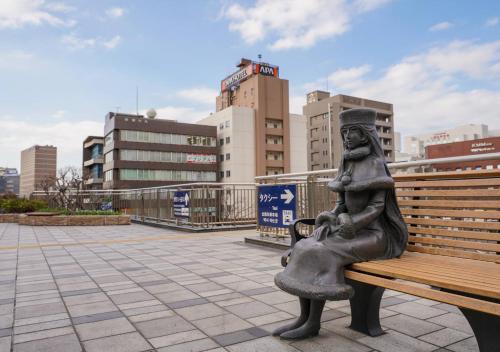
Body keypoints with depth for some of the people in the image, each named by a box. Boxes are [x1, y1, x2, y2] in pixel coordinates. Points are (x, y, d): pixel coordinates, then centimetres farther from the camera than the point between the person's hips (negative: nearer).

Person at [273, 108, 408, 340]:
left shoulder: (376, 164, -11)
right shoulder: (350, 164, 12)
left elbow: (378, 205, -15)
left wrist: (350, 225, -23)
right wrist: (331, 218, -7)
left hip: (372, 235, -7)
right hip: (352, 230, 7)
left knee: (321, 254, -25)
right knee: (305, 249, -12)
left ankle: (313, 324, -11)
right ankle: (303, 318, -7)